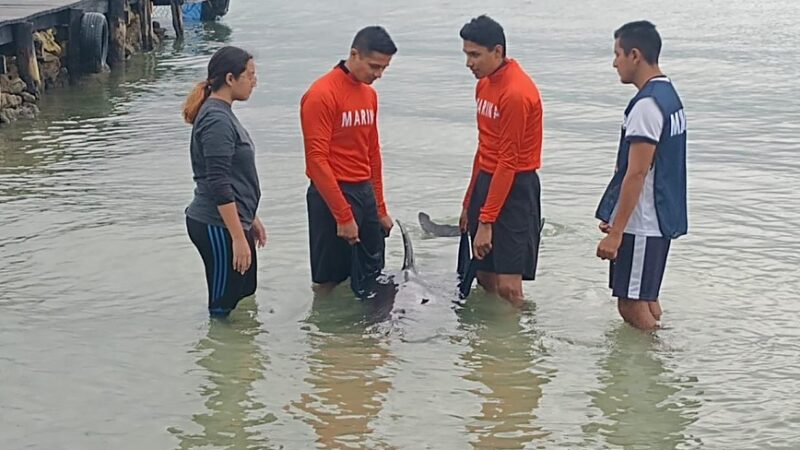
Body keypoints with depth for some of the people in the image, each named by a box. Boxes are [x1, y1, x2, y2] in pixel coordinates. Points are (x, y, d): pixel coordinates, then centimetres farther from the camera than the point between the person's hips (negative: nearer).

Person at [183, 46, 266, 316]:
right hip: (218, 226, -10)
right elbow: (218, 186, -23)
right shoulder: (216, 120, -18)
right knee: (224, 306, -2)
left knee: (245, 295, 17)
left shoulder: (222, 114, 14)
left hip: (234, 221, 10)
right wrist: (239, 237, -23)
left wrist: (251, 219, 24)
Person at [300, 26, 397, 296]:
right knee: (328, 281, 0)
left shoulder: (369, 94, 11)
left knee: (371, 277, 11)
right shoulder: (322, 94, -13)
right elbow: (316, 160, -17)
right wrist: (343, 216, -18)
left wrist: (380, 209, 17)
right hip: (333, 194, -8)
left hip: (365, 192, 8)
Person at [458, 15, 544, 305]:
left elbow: (508, 162, -19)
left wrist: (486, 222, -19)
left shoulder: (516, 93, -19)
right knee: (485, 276, 10)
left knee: (508, 286, -9)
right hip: (487, 180, 9)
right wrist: (469, 203, 19)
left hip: (514, 188, -9)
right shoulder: (484, 84, 10)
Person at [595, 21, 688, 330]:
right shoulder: (669, 95, 13)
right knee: (645, 300, 19)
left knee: (632, 306, -2)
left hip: (641, 224, -10)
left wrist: (615, 233, -20)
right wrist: (616, 220, 23)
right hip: (661, 218, 10)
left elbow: (637, 173, -23)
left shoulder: (646, 105, -19)